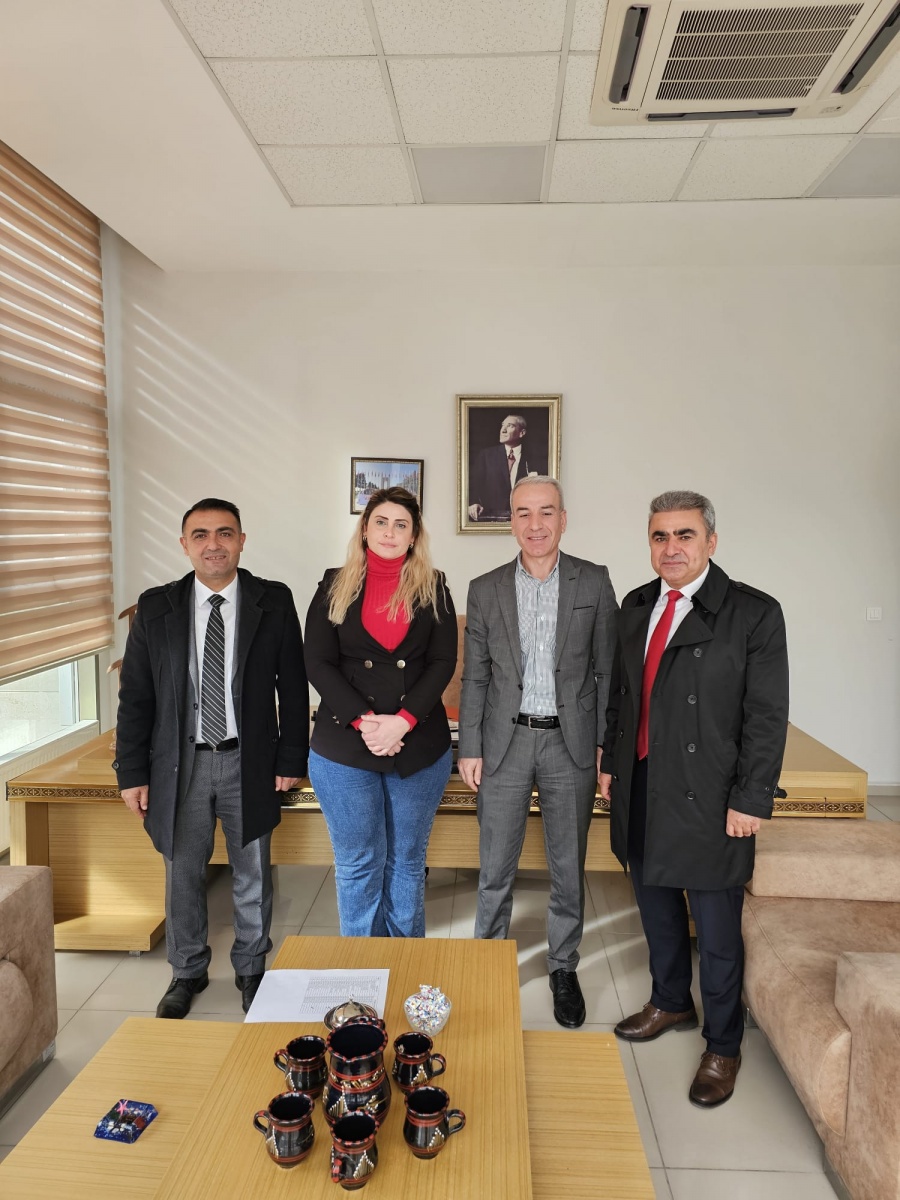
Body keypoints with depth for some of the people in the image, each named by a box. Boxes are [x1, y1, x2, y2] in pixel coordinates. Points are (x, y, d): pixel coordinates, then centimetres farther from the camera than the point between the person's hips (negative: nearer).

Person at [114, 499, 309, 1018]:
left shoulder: (273, 602, -5)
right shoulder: (156, 607, -2)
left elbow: (293, 686, -2)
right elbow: (135, 696, 1)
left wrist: (291, 759, -4)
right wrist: (132, 772, -1)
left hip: (249, 763, -1)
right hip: (180, 764, 1)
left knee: (253, 875, 14)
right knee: (183, 874, 15)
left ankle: (251, 968, 37)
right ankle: (188, 971, 38)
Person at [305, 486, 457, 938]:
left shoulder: (433, 589, 4)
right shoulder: (335, 586, 3)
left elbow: (443, 662, -3)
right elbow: (318, 663, -3)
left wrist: (402, 721, -15)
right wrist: (364, 721, -15)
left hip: (419, 745, 1)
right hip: (344, 746, 0)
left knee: (407, 861, 13)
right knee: (357, 864, 8)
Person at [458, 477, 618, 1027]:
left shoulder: (594, 582, -1)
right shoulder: (486, 589, 1)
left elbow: (606, 668, 1)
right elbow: (475, 676, 4)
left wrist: (605, 744, -2)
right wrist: (470, 748, 1)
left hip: (571, 743, 0)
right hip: (505, 742, 1)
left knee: (568, 868, 13)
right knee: (495, 869, 10)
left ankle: (564, 969, 33)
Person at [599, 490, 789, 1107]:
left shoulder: (754, 613, -12)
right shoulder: (637, 605, 6)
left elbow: (767, 718, -12)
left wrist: (751, 801, -13)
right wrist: (612, 760, 12)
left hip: (708, 800, -5)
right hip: (640, 790, 6)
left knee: (717, 930, 8)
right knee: (657, 906, 21)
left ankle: (723, 1046, 31)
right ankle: (671, 1003, 45)